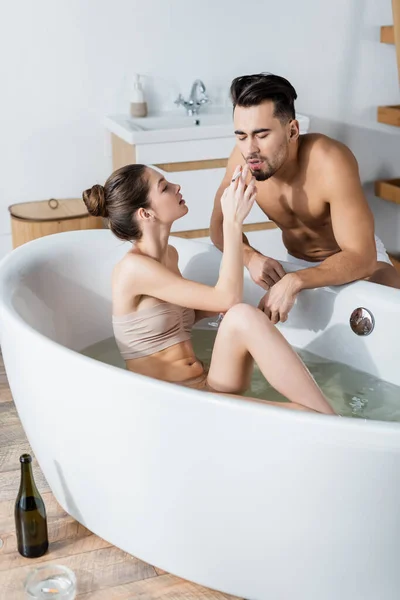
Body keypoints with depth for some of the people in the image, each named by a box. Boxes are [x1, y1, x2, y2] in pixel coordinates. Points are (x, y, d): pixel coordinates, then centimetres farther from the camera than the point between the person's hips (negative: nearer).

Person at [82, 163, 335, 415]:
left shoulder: (169, 255, 12)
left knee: (244, 316, -24)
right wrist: (233, 223, -16)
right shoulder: (133, 268, -15)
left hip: (204, 386, 8)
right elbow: (228, 298, -18)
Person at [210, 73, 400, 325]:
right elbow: (220, 225, -8)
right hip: (297, 262, 4)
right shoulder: (243, 157, -21)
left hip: (358, 258, -4)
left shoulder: (330, 162, -35)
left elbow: (361, 256, -37)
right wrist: (250, 256, -31)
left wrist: (294, 282, -52)